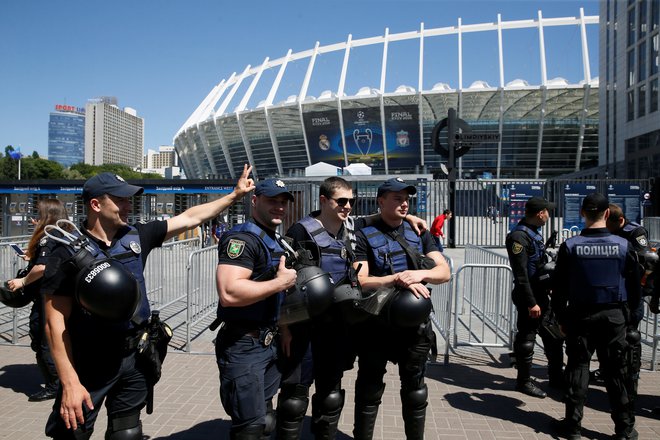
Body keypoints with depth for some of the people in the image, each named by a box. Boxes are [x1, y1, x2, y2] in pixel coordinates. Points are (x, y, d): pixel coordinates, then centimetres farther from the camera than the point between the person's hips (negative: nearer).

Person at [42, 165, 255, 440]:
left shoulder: (136, 237, -1)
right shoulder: (69, 252, -15)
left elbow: (189, 218, 7)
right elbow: (56, 323, -15)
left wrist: (235, 195, 8)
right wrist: (70, 382, -19)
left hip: (135, 358, 5)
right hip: (89, 365, -5)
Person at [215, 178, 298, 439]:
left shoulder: (277, 242, 14)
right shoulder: (242, 238, -17)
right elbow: (229, 293, -32)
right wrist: (281, 282, -22)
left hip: (270, 343, 10)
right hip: (243, 346, -9)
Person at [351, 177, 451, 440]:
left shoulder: (419, 234, 6)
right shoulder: (365, 236, -6)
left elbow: (444, 272, -1)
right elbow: (360, 282, -14)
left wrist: (420, 274, -20)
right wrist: (398, 278, -24)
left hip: (414, 324, 3)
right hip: (376, 325, -3)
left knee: (415, 389, 17)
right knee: (369, 390, 12)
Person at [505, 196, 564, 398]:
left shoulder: (535, 232, 13)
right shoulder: (519, 236, -19)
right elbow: (520, 274, -23)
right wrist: (531, 302, -23)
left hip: (541, 293, 10)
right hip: (528, 297, -10)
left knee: (553, 336, 17)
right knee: (526, 339, 1)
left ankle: (556, 377, 31)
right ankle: (524, 381, 15)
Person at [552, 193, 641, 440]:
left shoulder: (570, 246, -8)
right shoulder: (623, 246, -5)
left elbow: (559, 288, -4)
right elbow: (634, 287, 2)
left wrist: (561, 318, 7)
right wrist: (630, 316, 14)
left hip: (580, 317, -1)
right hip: (614, 317, 1)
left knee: (578, 368, 8)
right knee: (616, 372, 10)